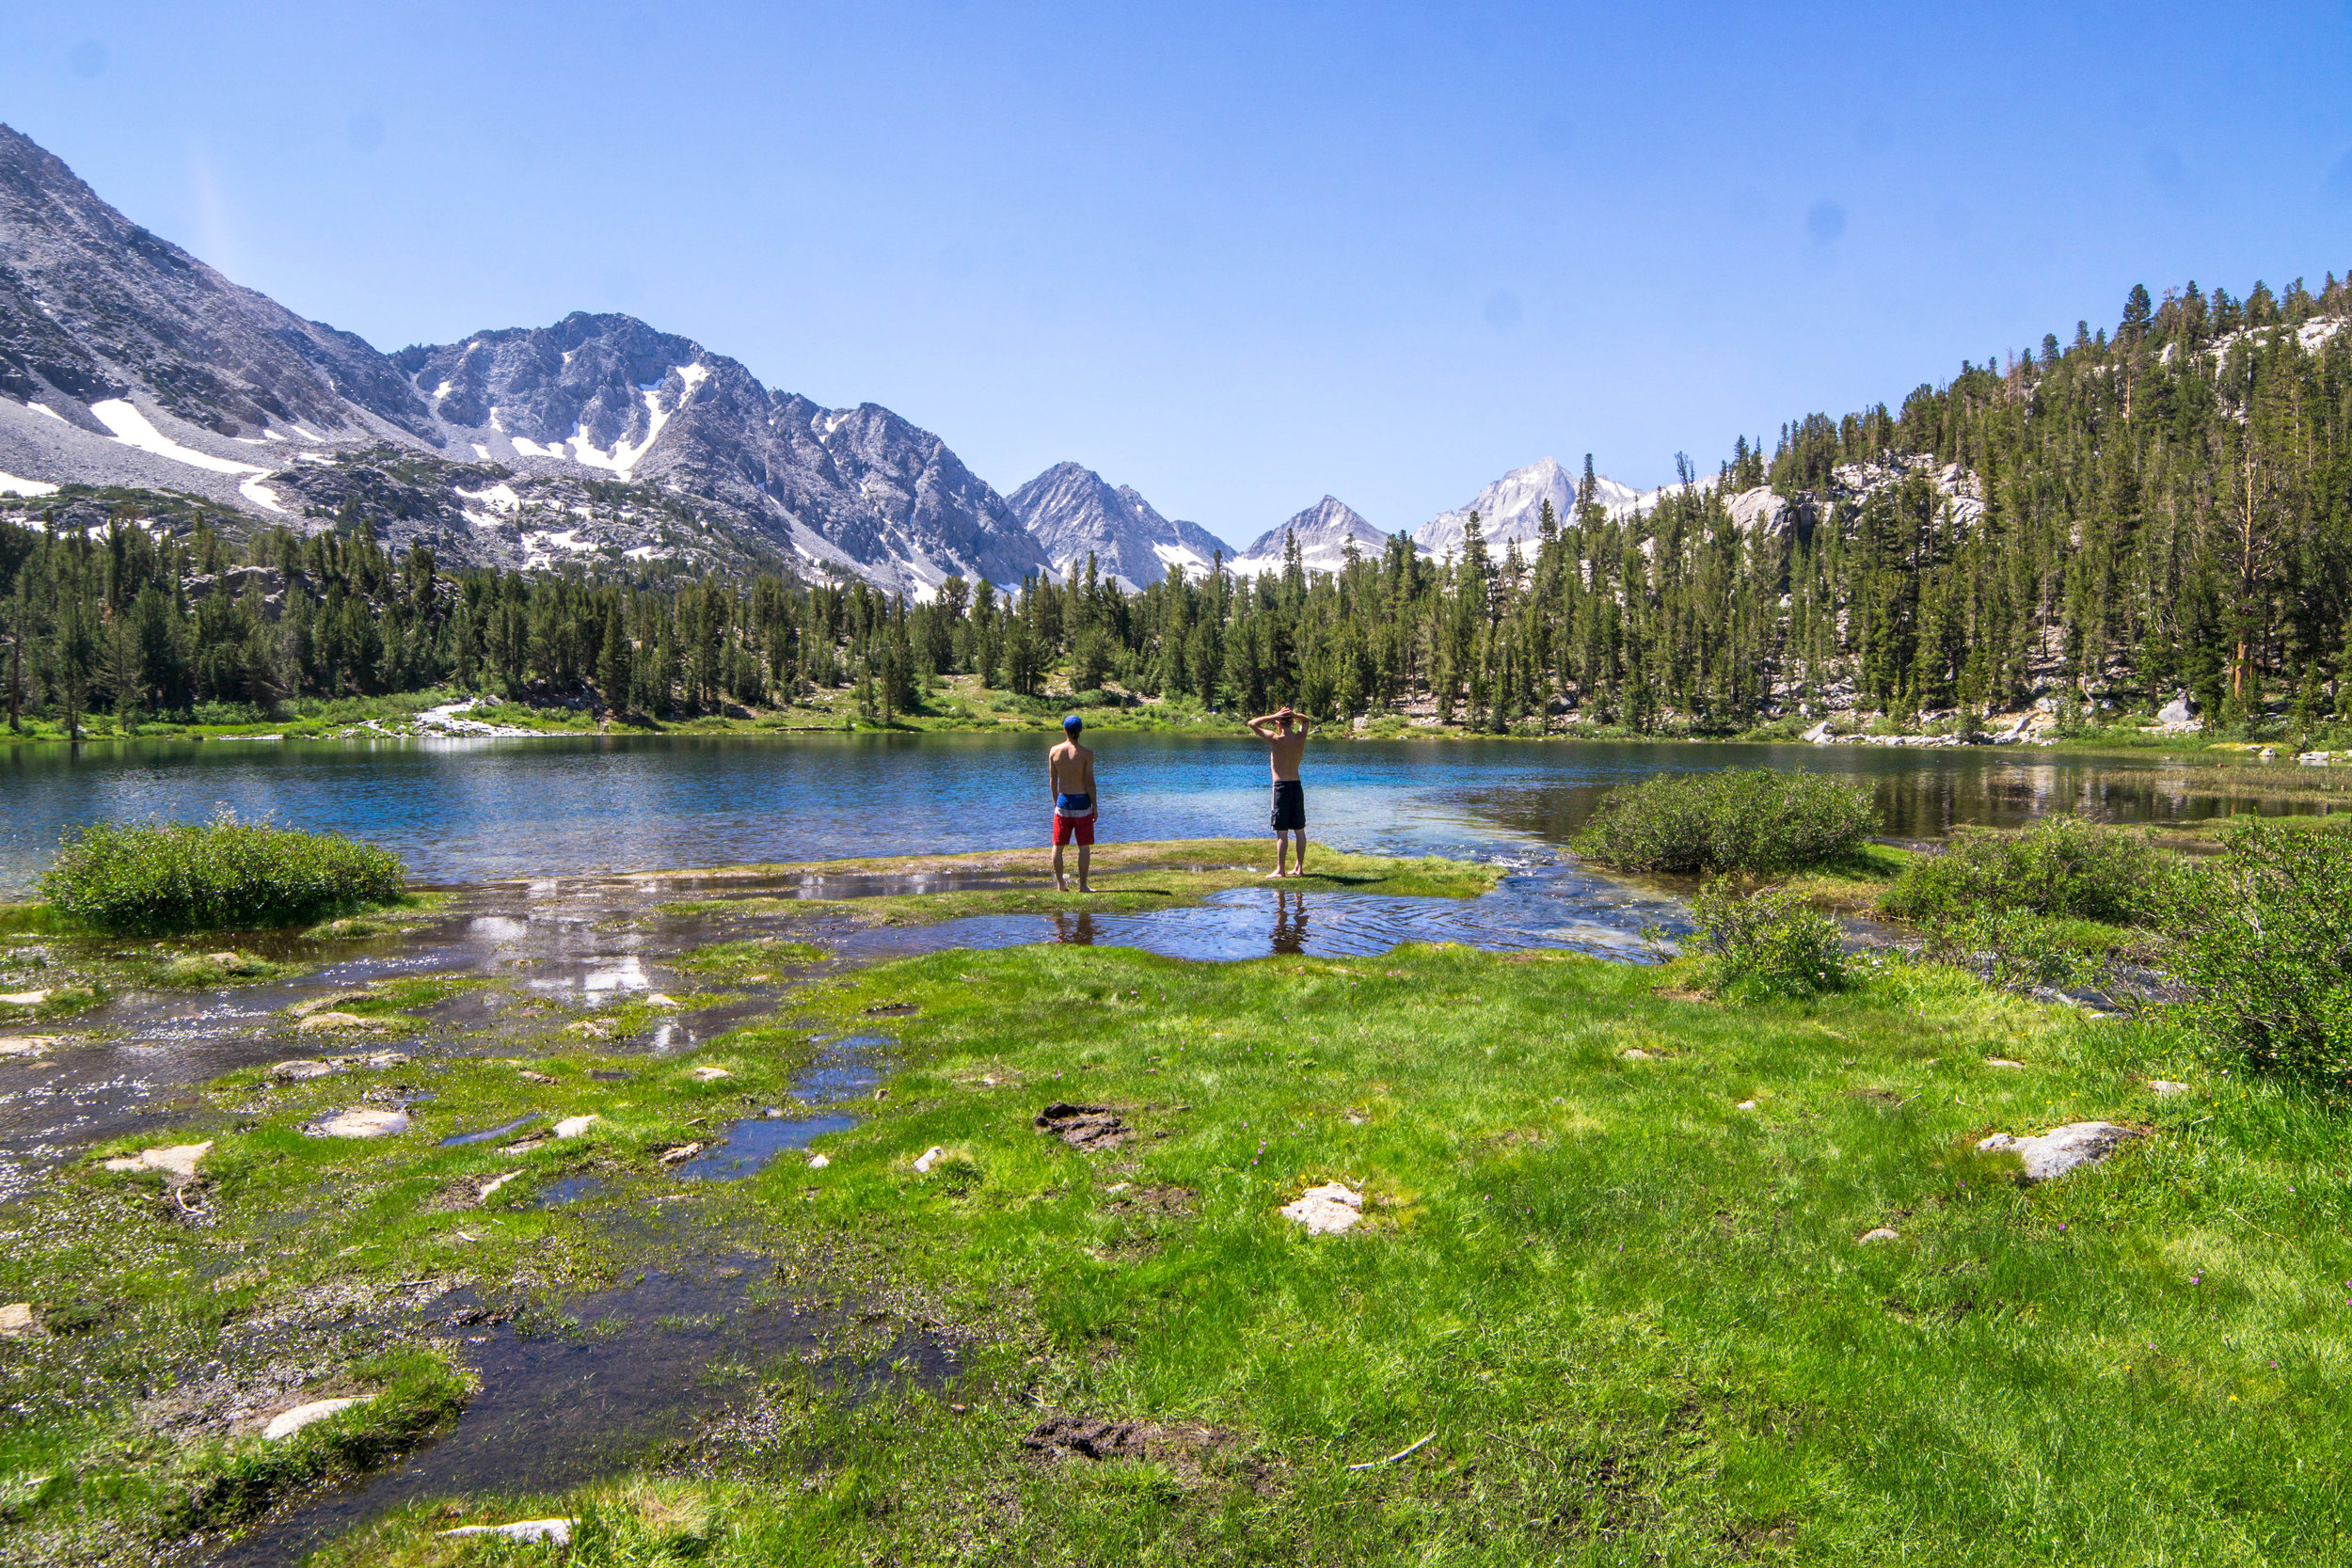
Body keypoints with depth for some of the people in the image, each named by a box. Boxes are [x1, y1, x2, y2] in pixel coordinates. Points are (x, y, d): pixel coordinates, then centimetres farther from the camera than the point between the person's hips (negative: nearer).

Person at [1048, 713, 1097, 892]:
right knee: (1084, 846, 4)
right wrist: (1094, 807, -1)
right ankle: (1082, 885, 4)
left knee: (1058, 845, 13)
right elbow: (1089, 782, -9)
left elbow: (1052, 781, 5)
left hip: (1063, 800, 3)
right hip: (1082, 801, -3)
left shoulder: (1054, 751, 0)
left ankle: (1060, 884, 17)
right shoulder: (1086, 754, -10)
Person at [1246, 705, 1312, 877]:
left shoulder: (1276, 739, -12)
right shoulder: (1300, 737, 1)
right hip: (1297, 786, 5)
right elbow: (1305, 720, 23)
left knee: (1281, 832, -4)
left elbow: (1252, 723, -4)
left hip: (1281, 787, -5)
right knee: (1299, 830, 11)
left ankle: (1280, 869, -2)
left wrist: (1273, 716, -9)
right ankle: (1300, 868, 16)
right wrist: (1293, 715, 2)